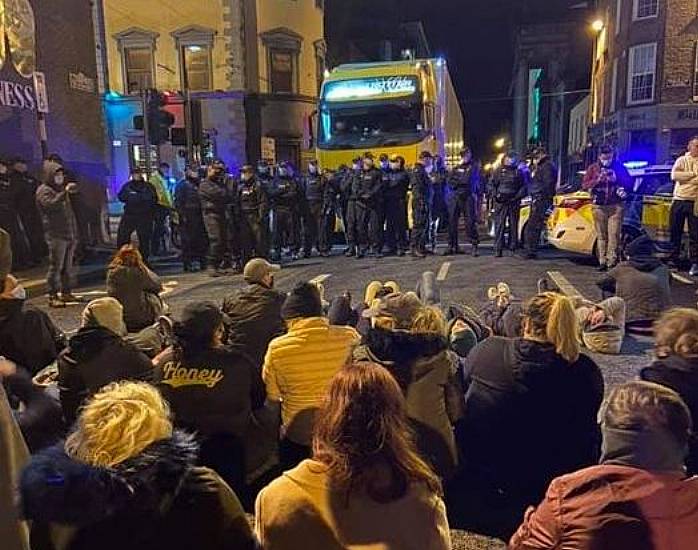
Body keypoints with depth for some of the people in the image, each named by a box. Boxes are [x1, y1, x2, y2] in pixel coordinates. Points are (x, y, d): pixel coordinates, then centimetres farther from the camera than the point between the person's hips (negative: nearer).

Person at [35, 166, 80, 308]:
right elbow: (51, 204, -23)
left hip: (69, 234, 8)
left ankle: (66, 293, 19)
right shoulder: (44, 190, -3)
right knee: (55, 266, -8)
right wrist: (65, 192, -26)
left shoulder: (61, 189, 23)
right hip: (56, 234, -8)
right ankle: (52, 297, -5)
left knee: (68, 266, 11)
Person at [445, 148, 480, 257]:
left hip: (468, 197, -4)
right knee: (452, 222, 2)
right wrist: (461, 182, -5)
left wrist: (456, 181, 1)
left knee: (470, 222, -8)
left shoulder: (474, 167, 7)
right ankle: (452, 246, 8)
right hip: (455, 197, 4)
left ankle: (474, 245, -4)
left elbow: (468, 180, -8)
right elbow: (449, 181, 6)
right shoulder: (456, 169, 19)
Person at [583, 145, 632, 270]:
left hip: (616, 205, -1)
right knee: (601, 235, 2)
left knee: (614, 235, -8)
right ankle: (602, 262, 8)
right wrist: (597, 180, -15)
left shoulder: (619, 166, 7)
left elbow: (629, 182, 6)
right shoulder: (593, 168, 8)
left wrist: (616, 179, -13)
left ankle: (612, 262, -7)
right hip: (599, 206, 1)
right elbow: (584, 185, 2)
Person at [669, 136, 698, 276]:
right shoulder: (681, 160, 8)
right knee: (675, 232, 9)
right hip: (678, 200, 2)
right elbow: (674, 175, -10)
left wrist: (684, 177, -14)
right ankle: (674, 259, 20)